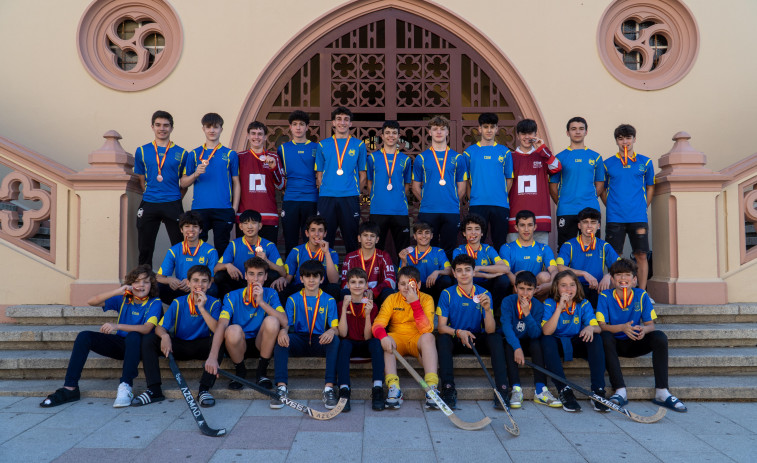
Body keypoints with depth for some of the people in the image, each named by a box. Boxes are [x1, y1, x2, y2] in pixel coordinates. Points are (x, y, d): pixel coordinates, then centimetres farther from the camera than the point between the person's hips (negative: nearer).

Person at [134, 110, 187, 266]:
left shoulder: (181, 153, 5)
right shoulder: (142, 151, 8)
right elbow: (140, 179, 12)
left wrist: (176, 198, 0)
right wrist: (149, 194, 2)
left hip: (173, 205, -1)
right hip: (148, 205, 1)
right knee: (145, 248, 8)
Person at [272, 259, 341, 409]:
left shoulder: (329, 300, 9)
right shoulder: (293, 299, 11)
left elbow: (336, 327, 0)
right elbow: (285, 323, 1)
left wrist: (332, 331, -27)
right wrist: (282, 331, -25)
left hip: (320, 341, 0)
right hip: (299, 342, 1)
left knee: (335, 340, -32)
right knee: (281, 338, -29)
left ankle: (329, 388, -34)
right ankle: (281, 386, -31)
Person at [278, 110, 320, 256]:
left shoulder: (316, 148, 8)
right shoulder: (283, 148, 11)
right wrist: (285, 188, 2)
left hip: (311, 199, -1)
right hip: (289, 200, 1)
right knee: (290, 241, 4)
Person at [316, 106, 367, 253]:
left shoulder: (359, 145, 9)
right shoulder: (323, 145, 10)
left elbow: (362, 175, 9)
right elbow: (319, 175, 11)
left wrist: (355, 194, 3)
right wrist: (323, 191, 3)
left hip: (350, 198, 0)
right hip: (327, 198, 1)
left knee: (351, 241, 3)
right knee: (324, 240, 3)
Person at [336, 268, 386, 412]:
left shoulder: (372, 306, 0)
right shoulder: (343, 304, 0)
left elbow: (368, 336, -10)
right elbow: (343, 334, -13)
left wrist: (368, 314, -23)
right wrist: (344, 308, -21)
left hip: (366, 346, 0)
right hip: (350, 345, 0)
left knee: (376, 342, -31)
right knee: (344, 343, -33)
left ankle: (377, 389, -35)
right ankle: (344, 389, -37)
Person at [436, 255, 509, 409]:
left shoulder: (484, 294, -6)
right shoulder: (447, 294, -7)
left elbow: (490, 330, -15)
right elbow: (441, 327, -11)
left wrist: (487, 309, -34)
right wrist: (458, 332, -31)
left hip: (478, 340, 1)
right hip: (455, 340, -1)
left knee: (496, 338, -28)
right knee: (442, 339, -31)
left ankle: (502, 390, -30)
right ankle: (448, 389, -33)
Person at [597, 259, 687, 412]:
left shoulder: (642, 296, 0)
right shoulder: (605, 296, -7)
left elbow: (650, 325, -3)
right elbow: (602, 326, -14)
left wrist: (644, 329, -28)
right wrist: (622, 327, -33)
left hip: (635, 344, 2)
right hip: (615, 344, -2)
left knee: (660, 337, -23)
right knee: (605, 337, -35)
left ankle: (661, 392, -24)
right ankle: (620, 391, -36)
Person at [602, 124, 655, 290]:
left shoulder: (645, 162, 9)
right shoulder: (608, 164, 7)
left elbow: (650, 187, 15)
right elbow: (602, 189, 12)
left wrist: (643, 208, 6)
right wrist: (611, 207, 2)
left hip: (638, 218, 0)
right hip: (615, 218, 0)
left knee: (641, 255, 0)